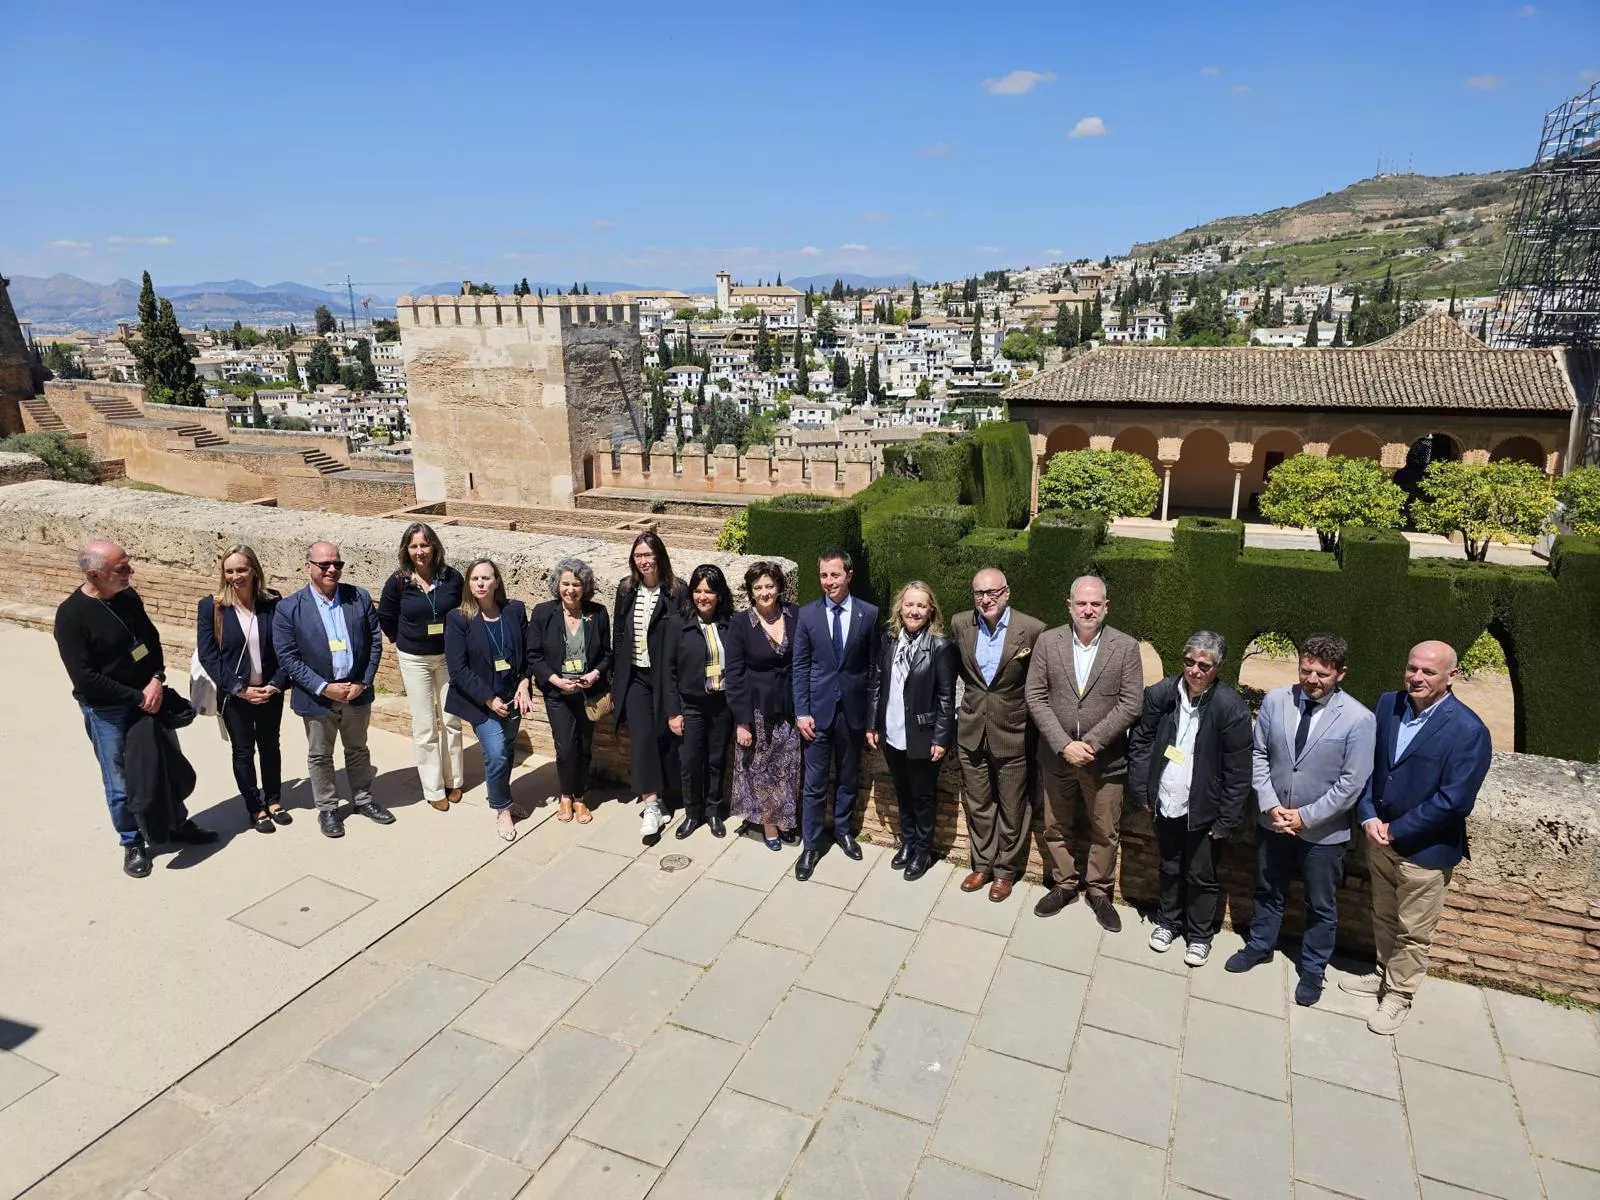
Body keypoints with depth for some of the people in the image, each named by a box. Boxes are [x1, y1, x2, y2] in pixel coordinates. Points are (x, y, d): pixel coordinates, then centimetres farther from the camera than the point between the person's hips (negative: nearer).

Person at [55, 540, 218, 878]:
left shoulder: (128, 597, -3)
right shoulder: (71, 615, -21)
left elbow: (152, 639, 7)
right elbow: (85, 677, -21)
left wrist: (157, 680, -9)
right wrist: (137, 697, -17)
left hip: (149, 698, 6)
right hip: (107, 711, -6)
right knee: (121, 783, 7)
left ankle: (177, 823, 36)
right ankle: (132, 844, 26)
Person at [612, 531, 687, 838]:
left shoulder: (677, 591, -9)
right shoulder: (626, 590, 4)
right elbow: (618, 635, 10)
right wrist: (618, 676, 8)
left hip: (667, 677, -3)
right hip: (636, 676, 3)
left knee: (666, 735, 6)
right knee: (641, 738, -3)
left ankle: (665, 797, 24)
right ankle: (651, 805, 2)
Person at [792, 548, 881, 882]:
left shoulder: (869, 613, -5)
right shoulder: (807, 615, -4)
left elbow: (874, 666, 0)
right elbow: (800, 667, -1)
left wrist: (872, 711, -1)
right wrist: (801, 712, -5)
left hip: (853, 709, 1)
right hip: (818, 708, 0)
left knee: (848, 777, 17)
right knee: (815, 783, 5)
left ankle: (843, 830, 38)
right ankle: (811, 845, 19)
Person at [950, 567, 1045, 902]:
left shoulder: (1032, 629, -15)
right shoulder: (960, 624, -4)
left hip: (1012, 733, -3)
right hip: (971, 731, 3)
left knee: (1012, 809, 11)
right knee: (977, 805, 16)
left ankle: (1006, 870, 30)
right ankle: (982, 865, 34)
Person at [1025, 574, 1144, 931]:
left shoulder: (1126, 647, -7)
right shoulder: (1047, 641, -5)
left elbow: (1130, 704, -11)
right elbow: (1036, 698, -6)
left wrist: (1090, 743, -18)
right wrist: (1064, 744, -15)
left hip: (1106, 759, -1)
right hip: (1056, 755, 1)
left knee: (1105, 832, 13)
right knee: (1055, 827, 16)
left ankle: (1099, 890, 34)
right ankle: (1063, 884, 37)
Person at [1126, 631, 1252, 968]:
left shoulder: (1231, 707, -17)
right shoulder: (1161, 694, -8)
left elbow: (1238, 770, -13)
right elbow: (1140, 741, 2)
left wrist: (1227, 819, -11)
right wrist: (1141, 791, 0)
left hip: (1204, 810, -3)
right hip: (1166, 804, 3)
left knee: (1201, 877, 13)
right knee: (1170, 869, 21)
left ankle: (1199, 936, 33)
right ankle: (1168, 922, 42)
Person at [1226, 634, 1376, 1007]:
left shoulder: (1358, 719, -17)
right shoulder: (1275, 700, -8)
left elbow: (1352, 783, -16)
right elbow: (1258, 754, -2)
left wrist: (1306, 816, -16)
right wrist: (1270, 804, -11)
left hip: (1324, 831, -3)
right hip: (1273, 820, 3)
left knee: (1320, 905, 16)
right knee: (1268, 891, 23)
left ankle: (1313, 969, 36)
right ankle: (1260, 945, 45)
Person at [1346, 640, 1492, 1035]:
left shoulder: (1468, 730, -20)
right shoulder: (1388, 704, -3)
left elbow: (1454, 801, -21)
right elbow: (1366, 763, 2)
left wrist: (1395, 831, -17)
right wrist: (1368, 816, -10)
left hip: (1425, 849, -5)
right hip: (1380, 838, 5)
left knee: (1413, 932, 13)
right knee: (1383, 917, 23)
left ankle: (1398, 995, 32)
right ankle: (1384, 974, 44)